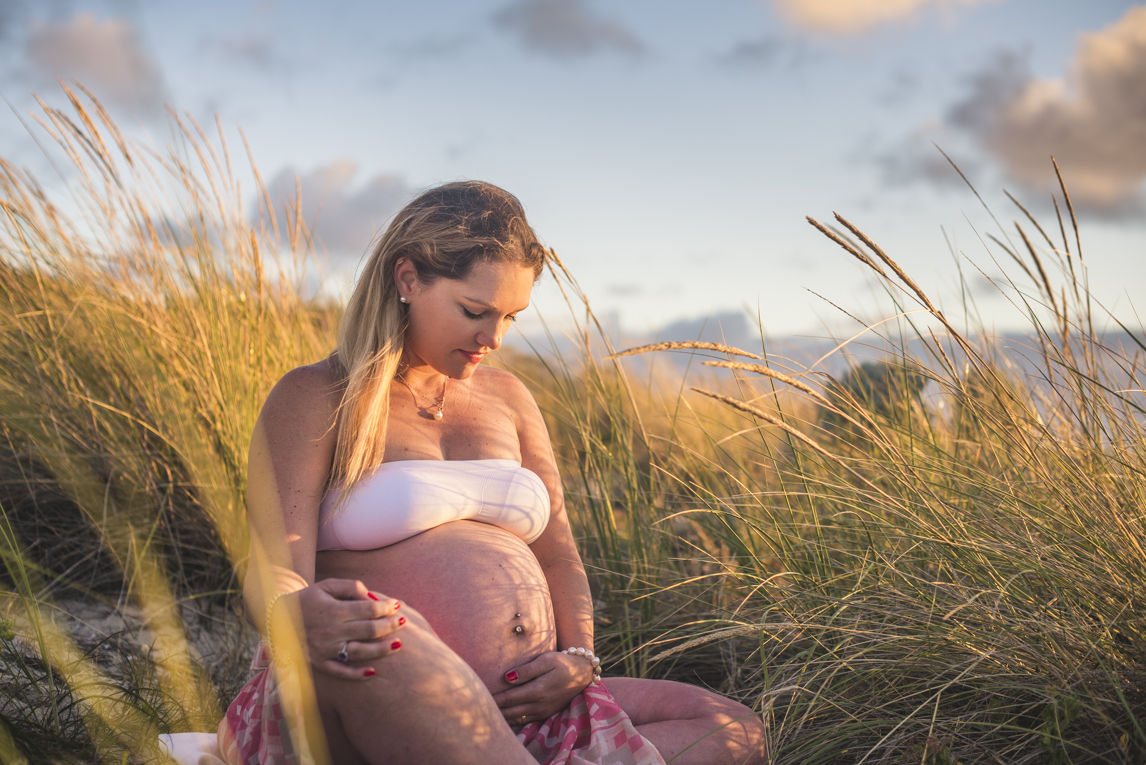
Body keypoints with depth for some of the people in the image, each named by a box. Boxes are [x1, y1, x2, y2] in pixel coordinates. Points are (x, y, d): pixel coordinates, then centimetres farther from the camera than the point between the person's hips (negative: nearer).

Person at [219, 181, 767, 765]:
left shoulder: (506, 398, 19)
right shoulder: (315, 398, 1)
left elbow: (556, 555, 18)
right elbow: (273, 574, -12)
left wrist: (579, 659, -4)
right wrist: (303, 616, -37)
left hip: (522, 706, 6)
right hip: (375, 699, -6)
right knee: (381, 638, -40)